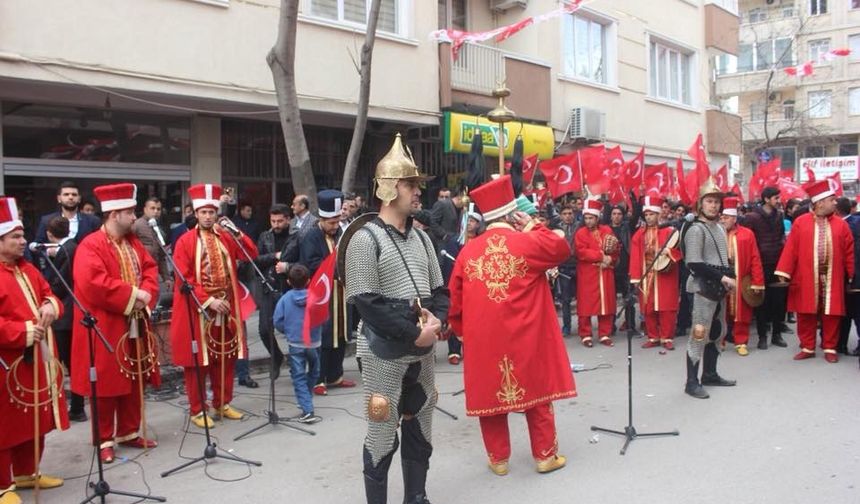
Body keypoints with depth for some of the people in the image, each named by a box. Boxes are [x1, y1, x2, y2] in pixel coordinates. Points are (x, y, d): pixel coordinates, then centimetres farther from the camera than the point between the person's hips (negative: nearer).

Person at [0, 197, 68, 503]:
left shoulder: (28, 269, 11)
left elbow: (48, 294, 19)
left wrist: (50, 305, -3)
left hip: (37, 360, 9)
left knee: (36, 420, 18)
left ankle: (27, 472, 35)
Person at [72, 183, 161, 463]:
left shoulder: (133, 242, 11)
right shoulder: (91, 246, -14)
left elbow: (150, 269, 11)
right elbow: (93, 282, -26)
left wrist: (146, 294, -9)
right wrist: (132, 295, -22)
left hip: (135, 325, 7)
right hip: (106, 327, -7)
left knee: (135, 380, 13)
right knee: (107, 383, 2)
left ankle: (129, 432, 26)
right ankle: (104, 440, 15)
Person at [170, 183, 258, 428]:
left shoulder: (226, 237, 7)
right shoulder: (185, 241, -6)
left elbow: (252, 255, -2)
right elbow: (183, 280, -11)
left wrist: (235, 232, -13)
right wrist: (208, 300, -18)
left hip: (226, 309, 4)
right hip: (198, 311, -4)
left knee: (226, 358, 11)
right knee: (198, 361, 3)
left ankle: (222, 404, 25)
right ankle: (197, 411, 14)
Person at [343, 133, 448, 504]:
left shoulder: (420, 238, 10)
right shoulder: (365, 239, -11)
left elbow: (439, 289, 13)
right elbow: (366, 302, -18)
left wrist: (436, 321, -8)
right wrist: (413, 333, -18)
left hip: (422, 350, 7)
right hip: (384, 353, -7)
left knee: (420, 430, 16)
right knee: (382, 433, 3)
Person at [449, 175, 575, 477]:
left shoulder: (467, 251, -1)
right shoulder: (528, 243, -11)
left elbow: (455, 300, 5)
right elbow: (562, 249, 7)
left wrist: (462, 331, 18)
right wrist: (533, 227, 8)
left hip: (482, 339, 2)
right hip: (526, 338, -2)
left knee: (489, 393, 13)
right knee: (536, 393, 12)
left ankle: (498, 458, 23)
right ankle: (545, 454, 22)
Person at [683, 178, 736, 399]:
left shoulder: (720, 228, 14)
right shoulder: (696, 229, -12)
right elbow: (694, 264, -20)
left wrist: (729, 278, 6)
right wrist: (722, 277, -18)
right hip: (703, 288, -9)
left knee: (718, 332, 15)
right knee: (700, 333, -8)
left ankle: (709, 374, 27)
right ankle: (692, 382, -3)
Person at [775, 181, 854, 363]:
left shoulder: (841, 225, 3)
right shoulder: (800, 223, -3)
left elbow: (849, 252, 6)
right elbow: (791, 249, -6)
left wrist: (851, 275, 3)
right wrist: (784, 272, -11)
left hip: (832, 278, 1)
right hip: (806, 278, -1)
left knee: (831, 314, 6)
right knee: (805, 313, 6)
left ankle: (830, 348, 20)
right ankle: (807, 348, 18)